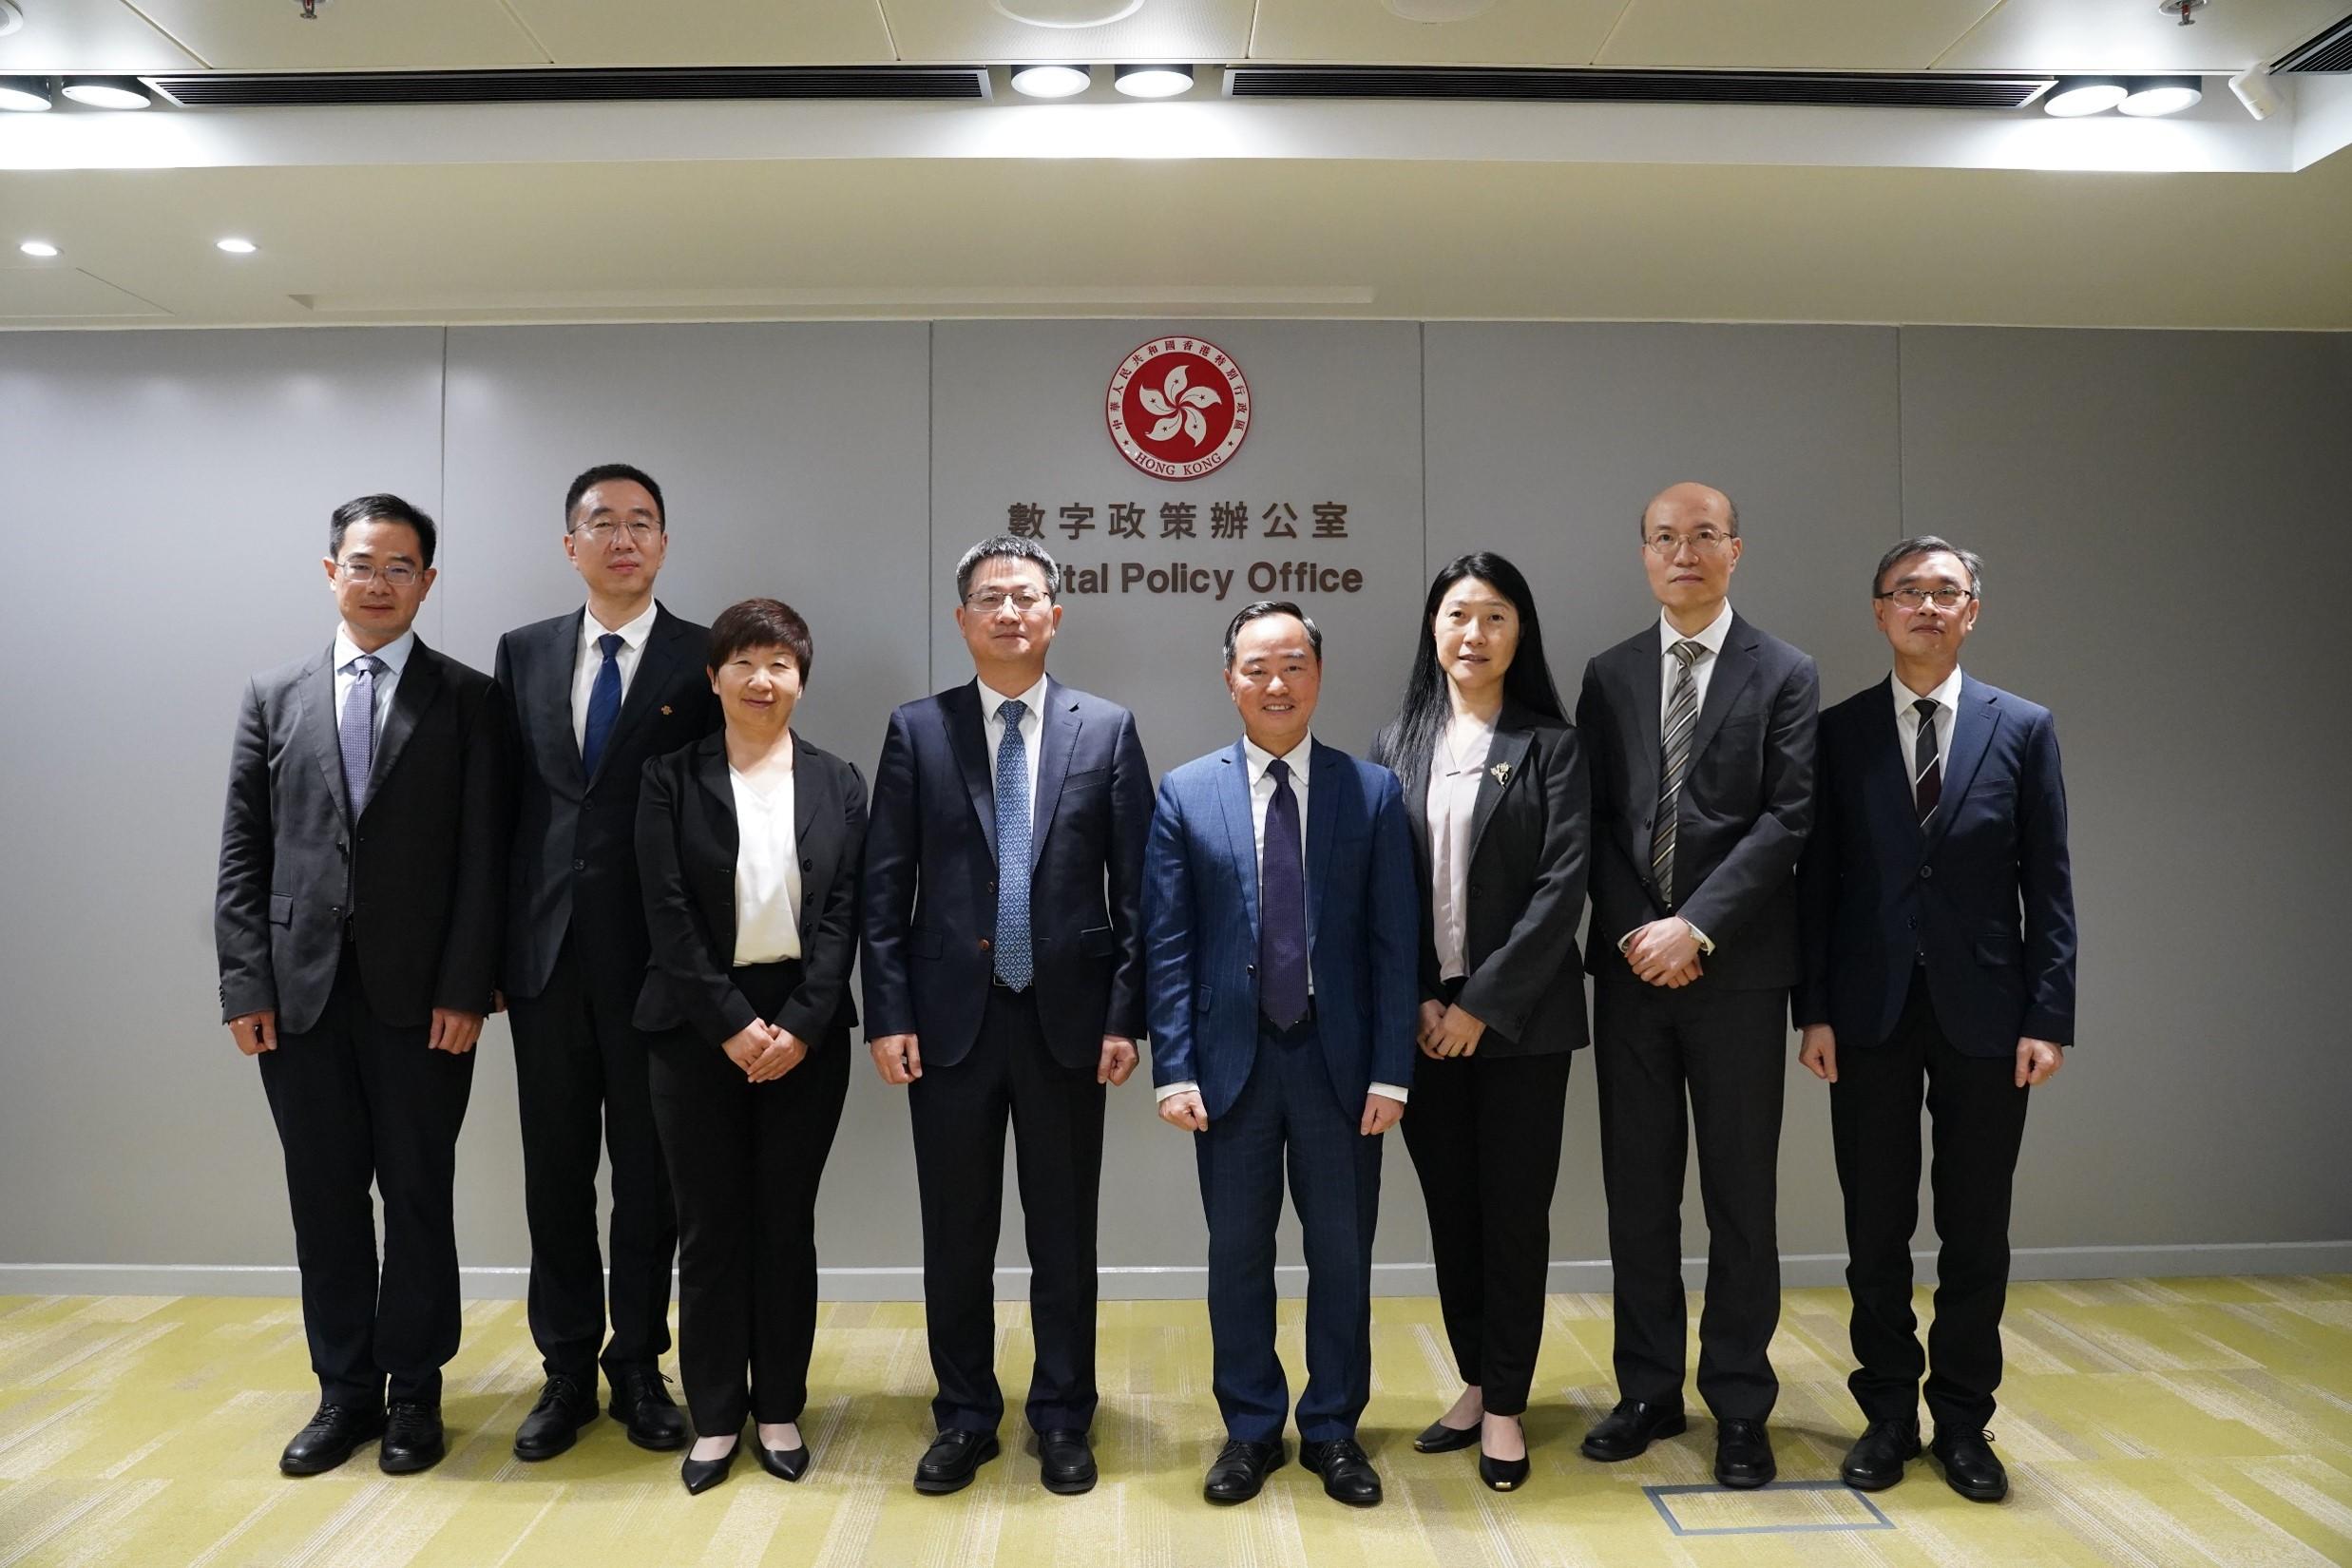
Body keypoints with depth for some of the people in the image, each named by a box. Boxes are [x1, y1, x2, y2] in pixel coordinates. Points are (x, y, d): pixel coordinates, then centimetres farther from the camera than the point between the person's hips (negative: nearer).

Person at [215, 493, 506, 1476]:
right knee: (325, 1198, 10)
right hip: (299, 992, 3)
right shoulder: (274, 698, 9)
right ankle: (345, 1391, 25)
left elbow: (483, 858, -4)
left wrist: (464, 989, -10)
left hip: (420, 996, -2)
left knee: (419, 1196, 7)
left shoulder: (468, 701, 1)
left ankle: (413, 1393, 22)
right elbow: (241, 853, 7)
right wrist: (245, 984, -1)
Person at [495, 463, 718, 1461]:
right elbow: (503, 804, 9)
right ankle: (567, 1370, 26)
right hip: (546, 956, 3)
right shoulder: (524, 654, 9)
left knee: (648, 1173, 8)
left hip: (658, 961, -3)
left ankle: (639, 1368, 24)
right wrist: (488, 948, 4)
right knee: (555, 1170, 11)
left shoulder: (706, 660, -1)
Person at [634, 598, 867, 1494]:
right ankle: (715, 1417, 20)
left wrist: (799, 1025, -11)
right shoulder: (671, 777, 1)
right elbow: (667, 915, -6)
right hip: (700, 1028, -1)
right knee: (709, 1226, 6)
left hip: (806, 1029, 1)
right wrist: (733, 1024, -13)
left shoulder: (837, 783, 5)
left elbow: (843, 914, -1)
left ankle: (780, 1411, 22)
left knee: (787, 1224, 9)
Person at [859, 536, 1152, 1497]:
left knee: (1064, 1235, 10)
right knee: (956, 1234, 11)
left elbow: (1135, 886, 0)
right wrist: (887, 1013, -5)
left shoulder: (1108, 729, 3)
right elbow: (885, 886, 1)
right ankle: (965, 1417, 29)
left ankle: (1062, 1420, 27)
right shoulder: (917, 730, 3)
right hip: (950, 1016, 1)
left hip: (1067, 1017, 0)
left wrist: (1126, 1014, -5)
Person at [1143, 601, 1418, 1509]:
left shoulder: (1372, 791, 1)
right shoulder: (1185, 794, 1)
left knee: (1342, 1253, 11)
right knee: (1238, 1253, 11)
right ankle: (1251, 1428, 29)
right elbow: (1167, 945, -1)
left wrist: (1390, 1069, -6)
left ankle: (1332, 1429, 29)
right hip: (1233, 1058, 0)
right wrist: (1175, 1068, -6)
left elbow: (1394, 943, -1)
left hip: (1339, 1059, 0)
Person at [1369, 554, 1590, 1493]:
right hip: (1423, 1015, 3)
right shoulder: (1397, 744, 7)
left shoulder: (1550, 745, -2)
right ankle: (1475, 1382, 27)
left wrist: (1483, 1002, -13)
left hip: (1519, 1015, -3)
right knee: (1449, 1205, 11)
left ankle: (1506, 1406, 17)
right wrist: (1415, 999, -6)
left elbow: (1562, 884, -9)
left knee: (1514, 1206, 4)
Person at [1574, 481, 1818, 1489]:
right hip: (1631, 965, 3)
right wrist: (1636, 930, -8)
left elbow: (1788, 820, -7)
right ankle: (1649, 1392, 23)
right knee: (1637, 1193, 10)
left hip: (1738, 971, -2)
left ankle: (1739, 1404, 19)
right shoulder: (1609, 676, 10)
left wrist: (1696, 927, -15)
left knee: (1740, 1198, 6)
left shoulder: (1784, 675, 1)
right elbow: (1596, 820, 5)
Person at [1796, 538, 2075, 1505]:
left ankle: (1963, 1423, 24)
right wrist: (1813, 1009, -4)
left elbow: (2049, 884, 1)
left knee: (1976, 1233, 9)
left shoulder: (2023, 729, 3)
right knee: (1876, 1231, 9)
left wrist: (2048, 1017, -5)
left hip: (1984, 1012, 0)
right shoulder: (1839, 732, 3)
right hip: (1870, 1014, 0)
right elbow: (1816, 879, 2)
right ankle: (1888, 1415, 24)